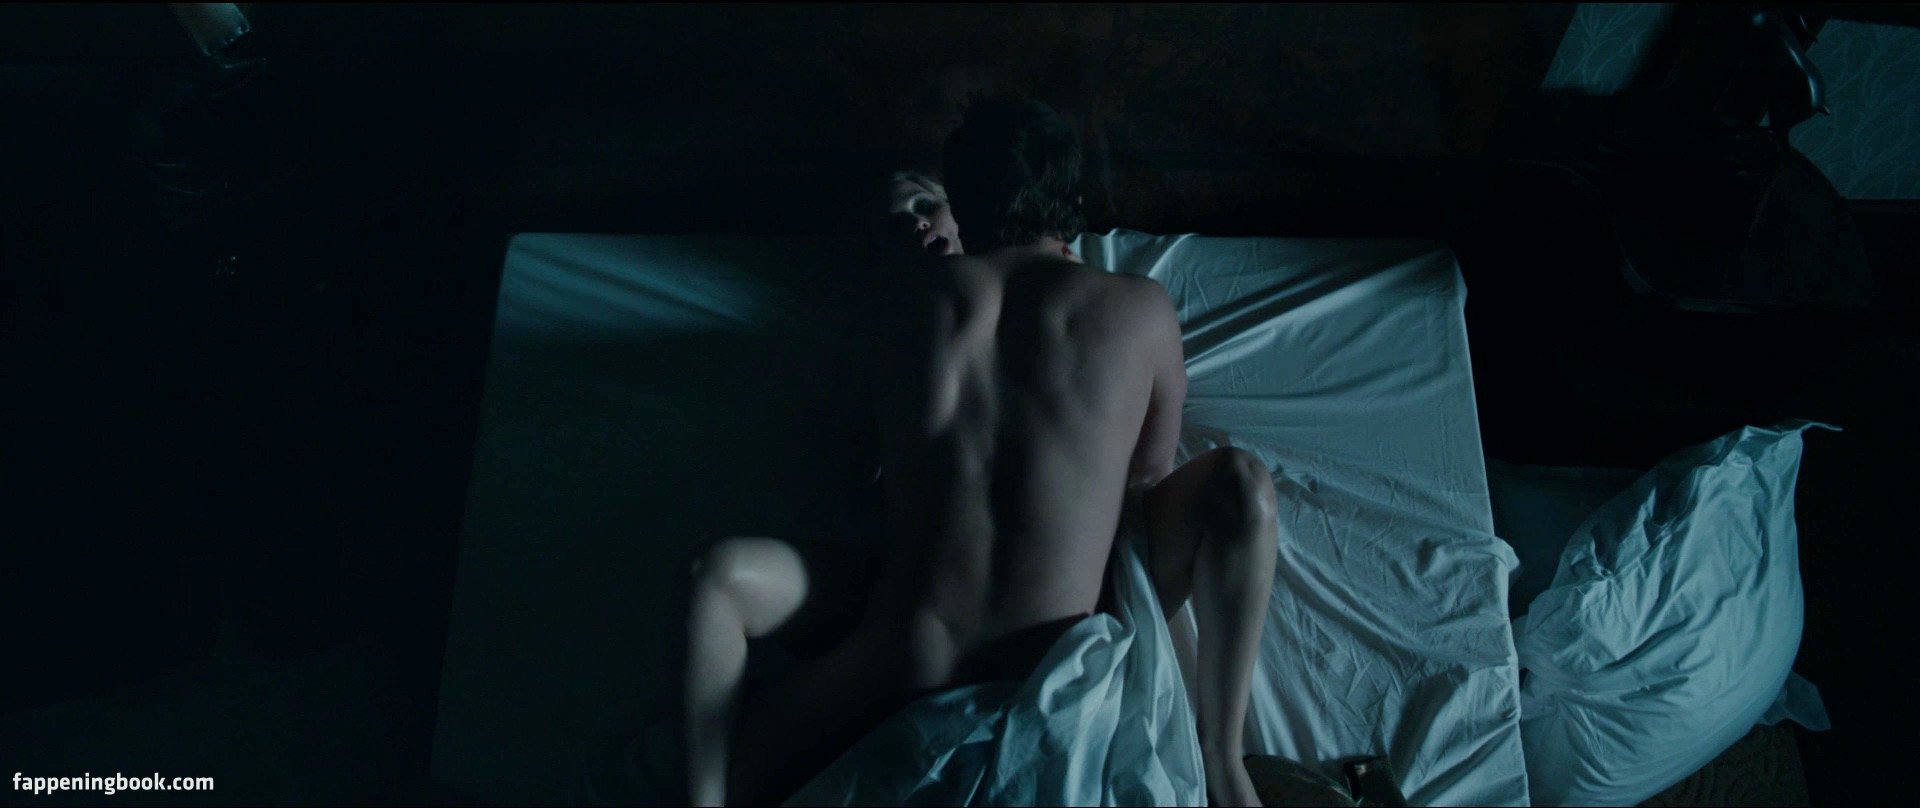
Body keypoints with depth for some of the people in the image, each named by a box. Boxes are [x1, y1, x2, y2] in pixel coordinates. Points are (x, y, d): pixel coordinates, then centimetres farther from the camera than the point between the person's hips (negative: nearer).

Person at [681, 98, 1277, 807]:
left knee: (721, 573, 9)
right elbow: (1151, 477, 9)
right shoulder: (1142, 308, -5)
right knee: (1240, 481, 2)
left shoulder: (909, 293, 0)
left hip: (905, 678, 1)